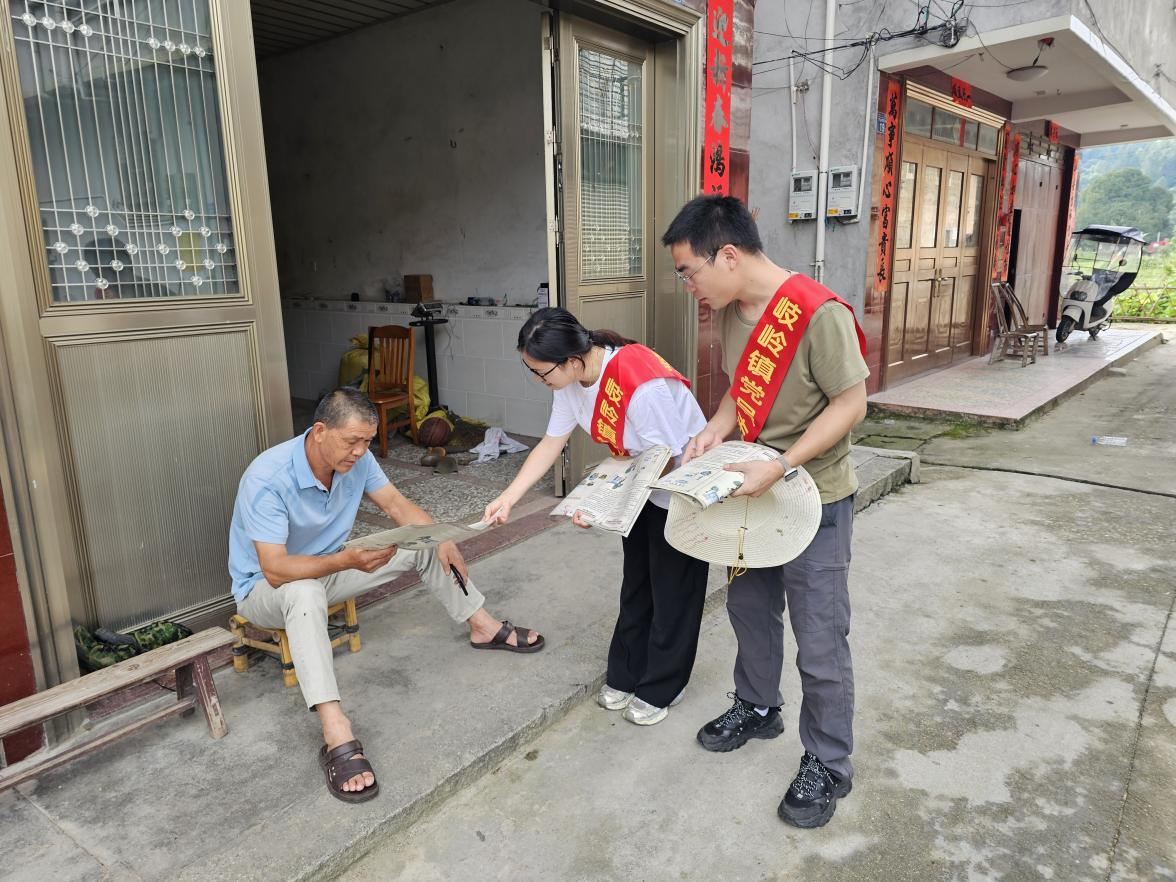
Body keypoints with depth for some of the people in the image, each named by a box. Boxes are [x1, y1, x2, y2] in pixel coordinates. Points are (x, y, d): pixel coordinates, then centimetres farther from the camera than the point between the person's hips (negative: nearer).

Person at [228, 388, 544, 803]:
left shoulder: (356, 458, -14)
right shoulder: (267, 478, -33)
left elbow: (396, 505, -3)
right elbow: (275, 570, -36)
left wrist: (442, 538, -19)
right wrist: (346, 560, -50)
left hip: (329, 567, 7)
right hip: (266, 587, -6)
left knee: (424, 543, -2)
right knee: (306, 593, -43)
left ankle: (483, 626, 14)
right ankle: (337, 737, -47)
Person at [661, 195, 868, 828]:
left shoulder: (818, 314, -25)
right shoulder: (731, 312, 0)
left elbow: (851, 403, -21)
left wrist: (779, 467, -27)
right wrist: (715, 431, -7)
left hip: (814, 499, -8)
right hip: (754, 491, 8)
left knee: (820, 642, 4)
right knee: (749, 608, 22)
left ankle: (828, 766, 26)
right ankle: (757, 709, 46)